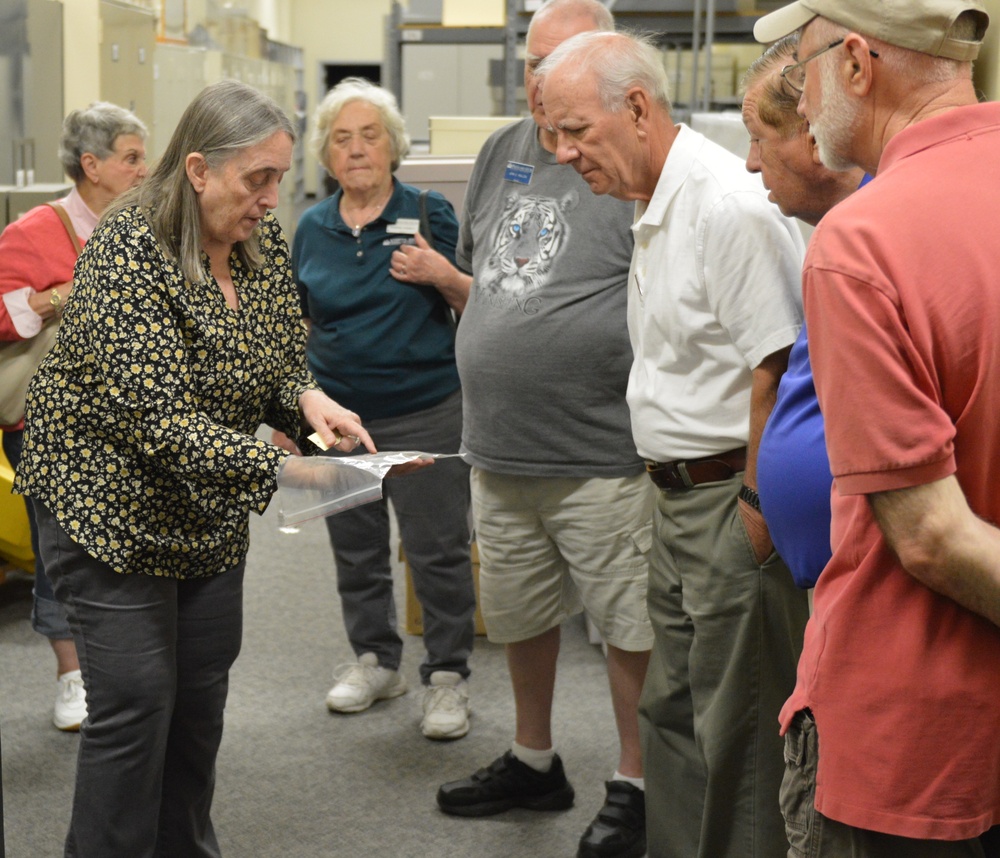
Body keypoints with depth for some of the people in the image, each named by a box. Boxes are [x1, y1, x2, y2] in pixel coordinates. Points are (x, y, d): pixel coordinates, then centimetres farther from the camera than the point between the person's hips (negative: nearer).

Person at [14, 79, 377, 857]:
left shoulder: (264, 242, -2)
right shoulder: (128, 253, -25)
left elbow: (282, 361, 8)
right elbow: (159, 418, -31)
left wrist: (310, 401, -16)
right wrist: (280, 469, -40)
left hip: (210, 513, 7)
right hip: (112, 502, -7)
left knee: (203, 693, 13)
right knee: (136, 701, -6)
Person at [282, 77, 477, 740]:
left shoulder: (430, 214, -4)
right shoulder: (314, 227, 7)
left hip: (424, 411, -4)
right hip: (338, 410, 4)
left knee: (438, 548, -1)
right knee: (356, 547, 14)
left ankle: (448, 675, 11)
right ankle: (375, 659, 31)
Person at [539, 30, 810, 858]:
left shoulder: (730, 206, -20)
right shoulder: (657, 209, 13)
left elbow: (777, 369, -23)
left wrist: (754, 511, -19)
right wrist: (677, 487, 16)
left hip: (734, 502, -10)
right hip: (682, 498, 10)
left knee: (737, 734, -1)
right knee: (672, 716, 19)